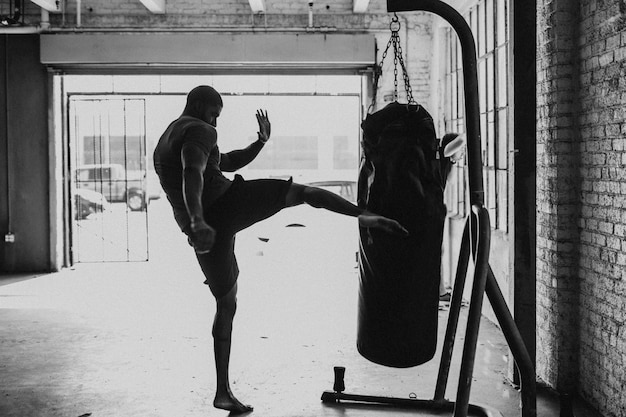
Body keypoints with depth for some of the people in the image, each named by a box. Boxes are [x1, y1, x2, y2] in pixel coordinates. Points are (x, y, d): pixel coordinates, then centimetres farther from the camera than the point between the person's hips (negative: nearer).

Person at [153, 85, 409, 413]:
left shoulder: (163, 144, 27)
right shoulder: (198, 131, -3)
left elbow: (227, 162, 31)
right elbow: (193, 174, -24)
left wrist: (260, 143, 24)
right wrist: (198, 221, -37)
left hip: (202, 228, 8)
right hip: (223, 204, -8)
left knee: (226, 304, 18)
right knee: (301, 191, 2)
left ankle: (223, 391, 20)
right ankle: (366, 216, -21)